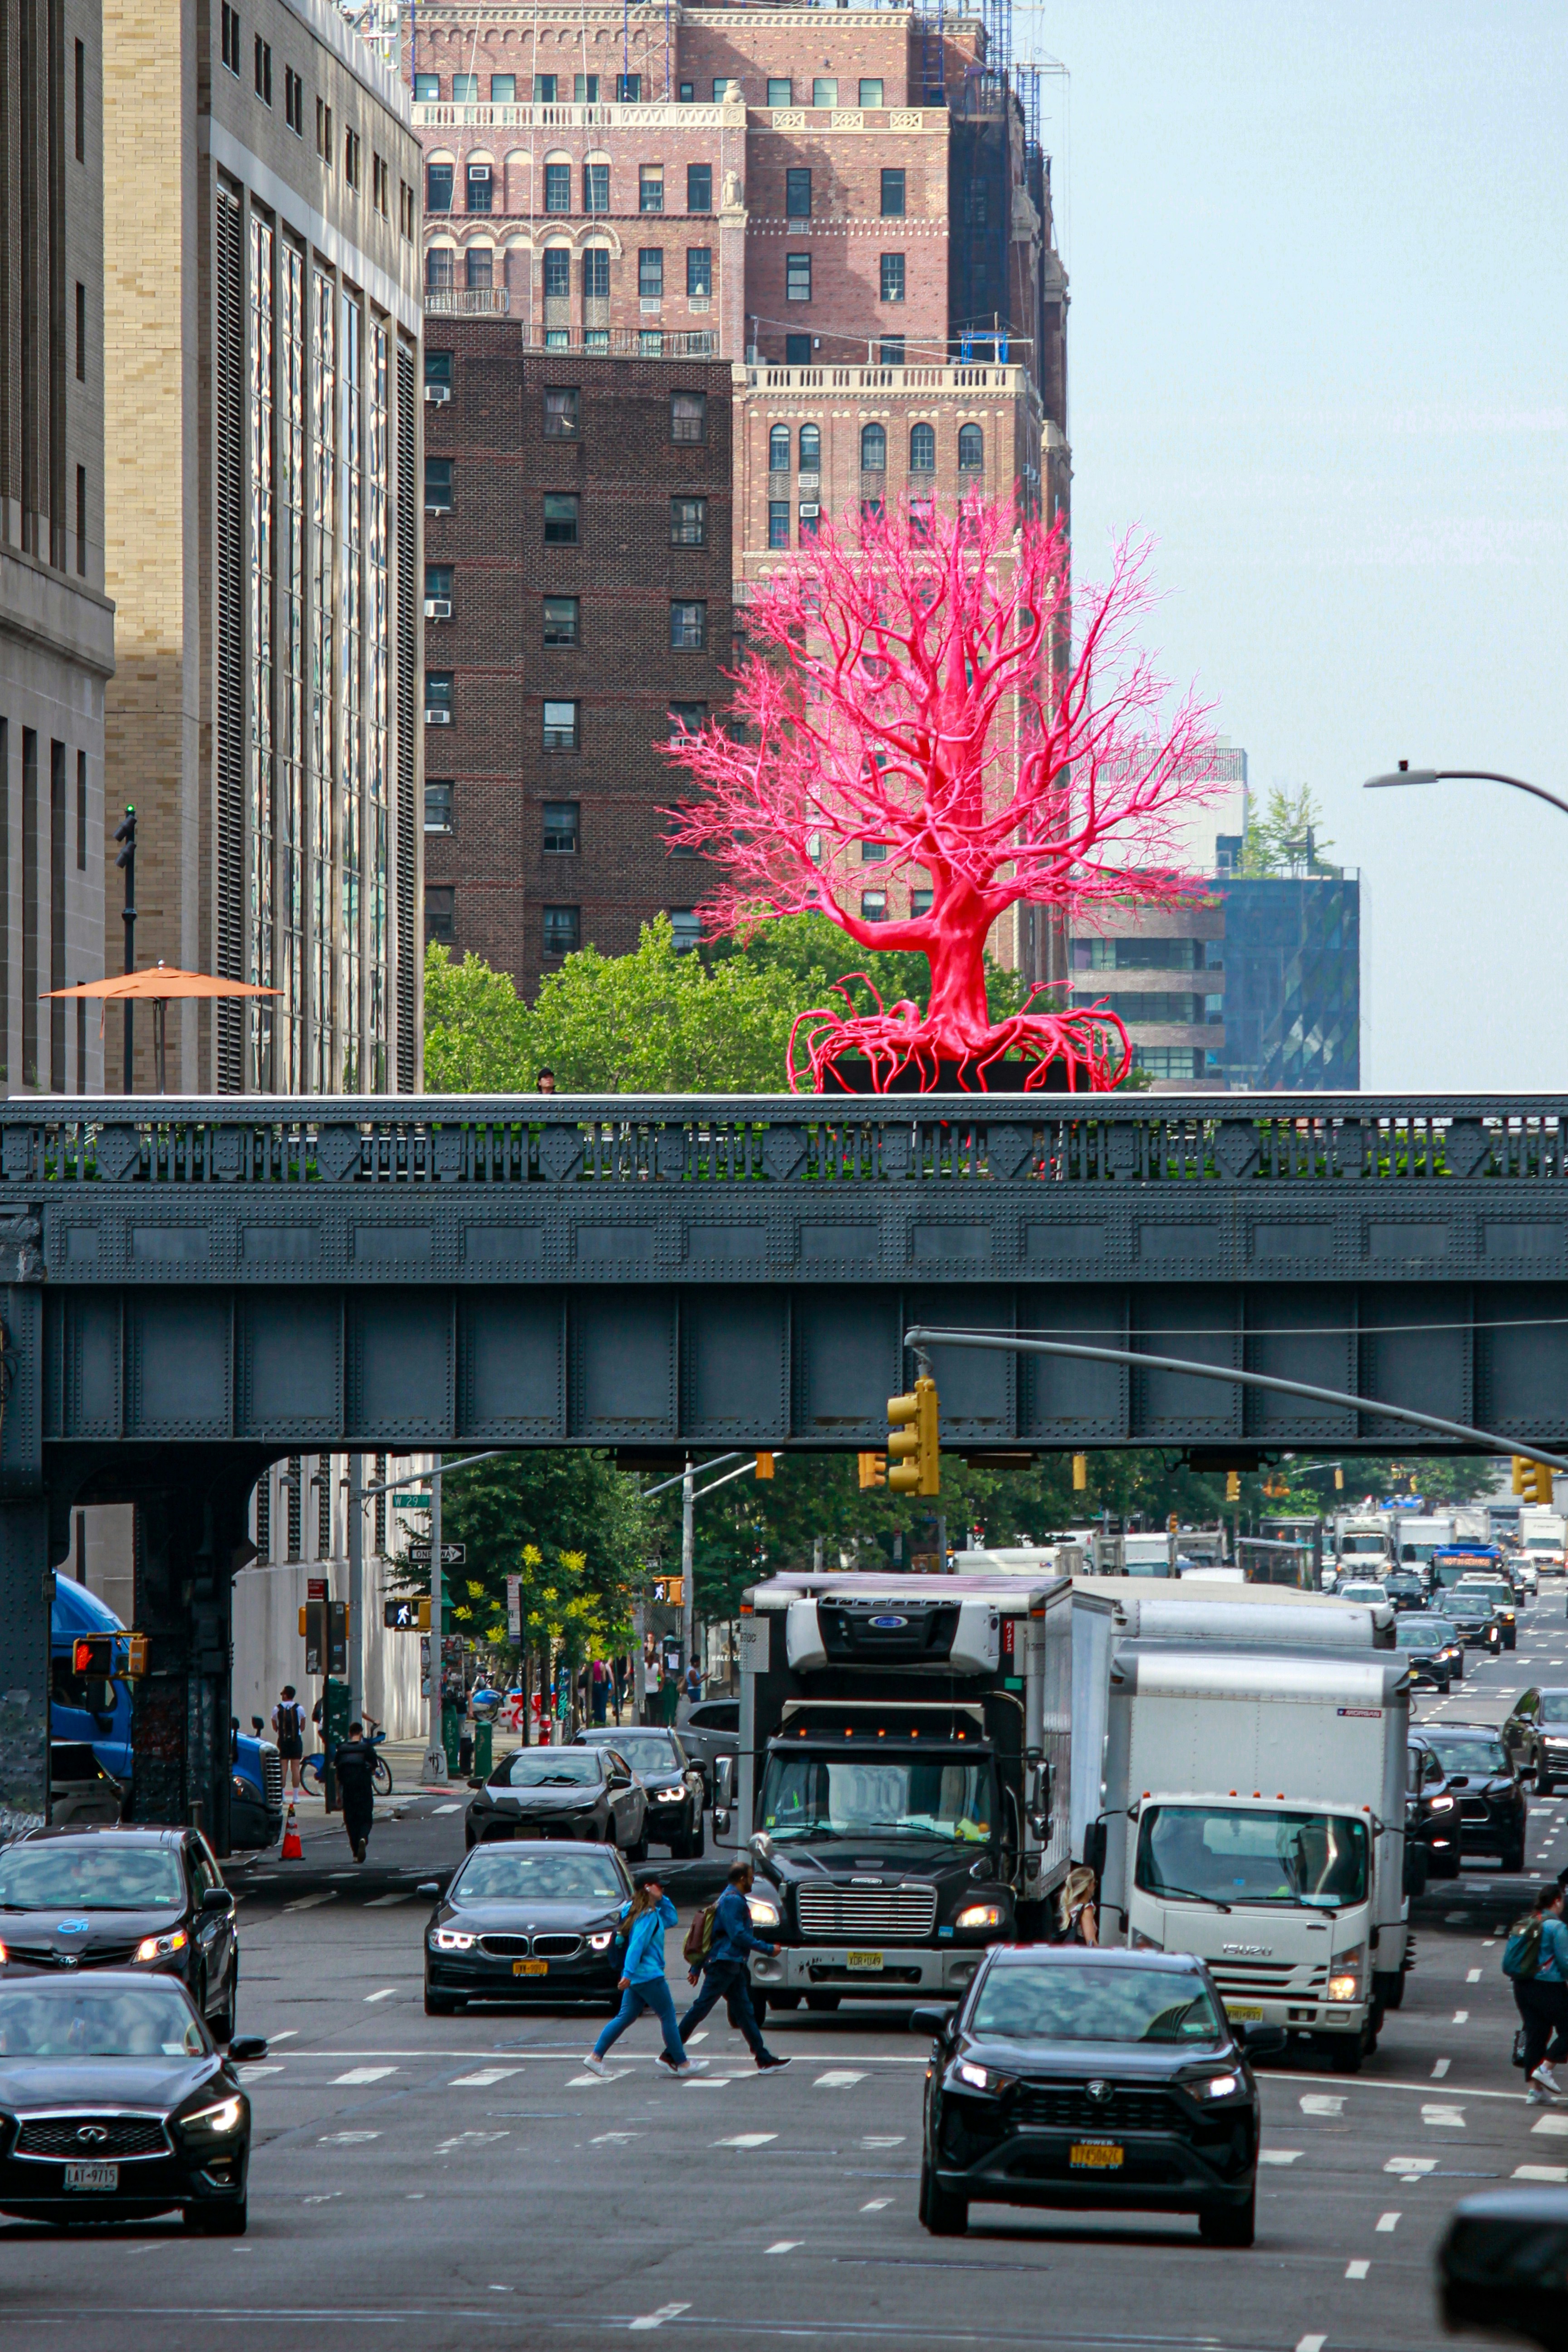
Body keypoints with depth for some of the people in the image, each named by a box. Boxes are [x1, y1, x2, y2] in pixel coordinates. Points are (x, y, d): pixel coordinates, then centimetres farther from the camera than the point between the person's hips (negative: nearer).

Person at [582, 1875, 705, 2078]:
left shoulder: (652, 1913, 15)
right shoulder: (648, 1915, -15)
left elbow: (671, 1919, 29)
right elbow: (637, 1944, -23)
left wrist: (662, 1900, 15)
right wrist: (629, 1973, -28)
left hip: (636, 1977, 10)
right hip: (649, 1975, -10)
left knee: (626, 2017, 10)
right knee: (668, 2017, -2)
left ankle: (595, 2056, 5)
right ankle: (681, 2063, 4)